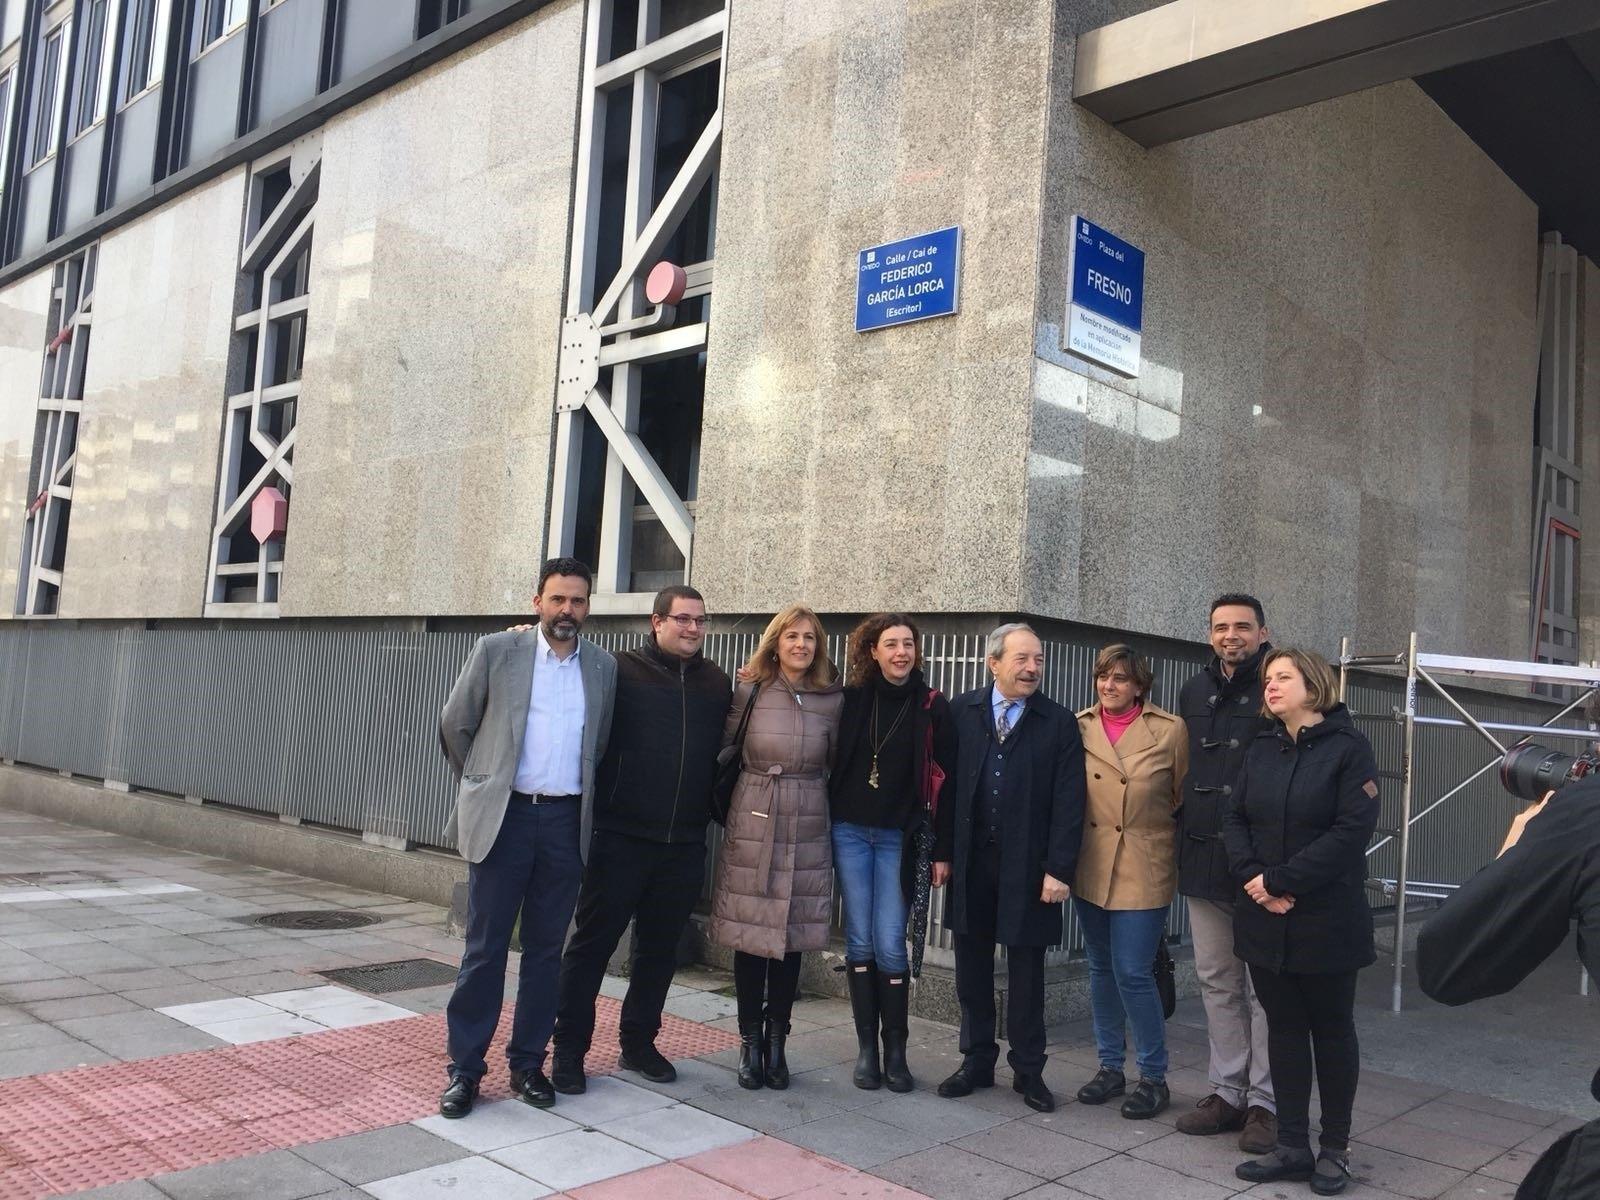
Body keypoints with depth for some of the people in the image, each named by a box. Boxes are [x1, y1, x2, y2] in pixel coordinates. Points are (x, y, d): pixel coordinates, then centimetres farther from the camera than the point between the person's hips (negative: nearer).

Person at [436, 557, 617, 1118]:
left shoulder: (603, 666, 7)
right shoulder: (496, 651, -2)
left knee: (545, 948, 9)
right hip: (503, 817, -2)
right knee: (484, 947, 2)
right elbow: (455, 724, 6)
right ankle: (464, 1068, 13)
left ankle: (528, 1063, 21)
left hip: (566, 820, 3)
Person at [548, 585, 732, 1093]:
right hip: (621, 837, -4)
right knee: (593, 942, 4)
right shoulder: (620, 670, -5)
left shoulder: (716, 683, 9)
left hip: (684, 843, 4)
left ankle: (638, 1042, 29)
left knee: (660, 947, 14)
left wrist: (716, 812, 11)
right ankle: (569, 1049, 16)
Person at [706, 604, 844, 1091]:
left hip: (807, 831, 1)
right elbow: (723, 750, 6)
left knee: (791, 939, 7)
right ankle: (750, 1043, 18)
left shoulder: (832, 699, 3)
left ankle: (776, 1042, 21)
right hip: (752, 827, -1)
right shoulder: (750, 692, -1)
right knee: (749, 937, 4)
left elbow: (836, 764, 12)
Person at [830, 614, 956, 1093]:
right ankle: (867, 1049, 14)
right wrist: (826, 825, 3)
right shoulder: (852, 699, 2)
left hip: (898, 837, -2)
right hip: (850, 832, 2)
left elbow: (948, 776, -5)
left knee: (890, 946, -3)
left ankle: (895, 1052, 10)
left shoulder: (932, 707, -4)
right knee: (860, 942, 5)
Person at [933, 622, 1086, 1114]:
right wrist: (942, 852, 0)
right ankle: (977, 1061, 27)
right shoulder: (961, 712, 2)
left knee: (1026, 972, 8)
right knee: (972, 968, 12)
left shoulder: (1059, 723, -2)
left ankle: (1028, 1070, 22)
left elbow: (1068, 802, -6)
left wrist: (1059, 869, -11)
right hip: (970, 864, 2)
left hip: (1028, 867, -2)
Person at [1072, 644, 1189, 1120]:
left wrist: (1180, 862, 3)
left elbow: (1185, 801, 2)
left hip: (1144, 870, -4)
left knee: (1132, 973, -6)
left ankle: (1154, 1077, 12)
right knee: (1102, 969, 13)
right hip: (1091, 867, 4)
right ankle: (1110, 1066, 28)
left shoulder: (1170, 731, -6)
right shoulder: (1078, 727, 1)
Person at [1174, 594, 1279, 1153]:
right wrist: (1183, 837, 13)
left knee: (1265, 987, 3)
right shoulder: (1194, 693, 12)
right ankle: (1227, 1091, 24)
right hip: (1203, 860, 6)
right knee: (1217, 982, 13)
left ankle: (1265, 1102, 14)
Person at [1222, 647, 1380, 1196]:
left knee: (1331, 1030, 9)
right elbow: (1235, 820, 6)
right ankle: (1292, 1146, 20)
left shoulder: (1349, 747, -8)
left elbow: (1352, 830, -17)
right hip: (1265, 919, 5)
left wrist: (1281, 879, -18)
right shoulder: (1261, 750, 9)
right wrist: (1253, 877, -12)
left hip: (1326, 921, -5)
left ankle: (1335, 1149, 23)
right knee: (1284, 1028, 10)